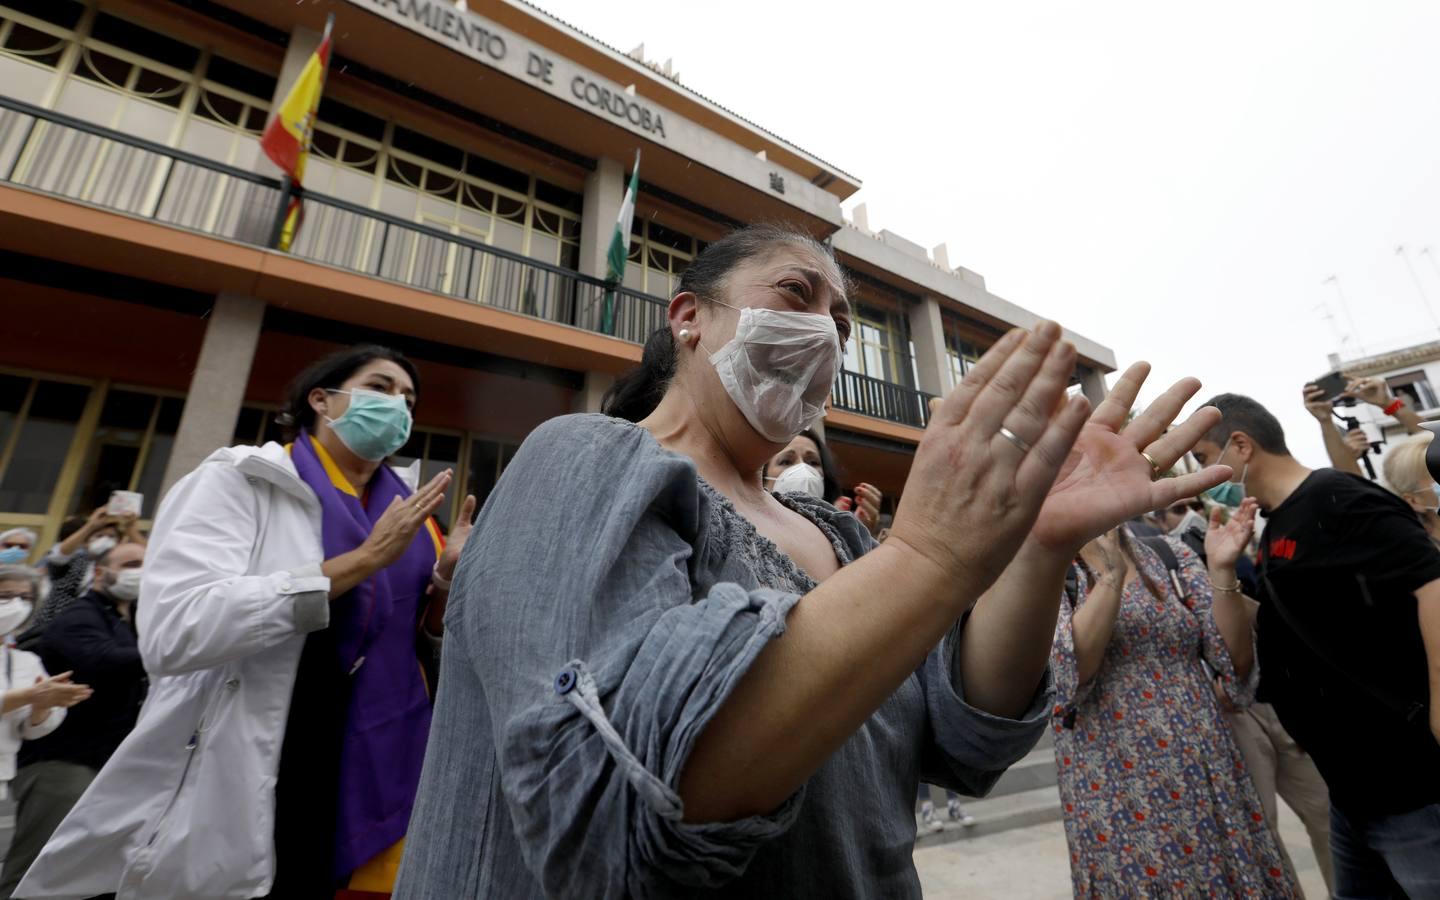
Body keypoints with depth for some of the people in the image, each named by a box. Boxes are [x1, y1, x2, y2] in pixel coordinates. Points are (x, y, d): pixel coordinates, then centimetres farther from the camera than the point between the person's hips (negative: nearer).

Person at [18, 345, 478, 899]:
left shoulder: (407, 506, 4)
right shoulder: (239, 480, -8)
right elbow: (171, 631, -23)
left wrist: (446, 580, -11)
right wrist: (363, 559, -25)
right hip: (237, 792, -4)